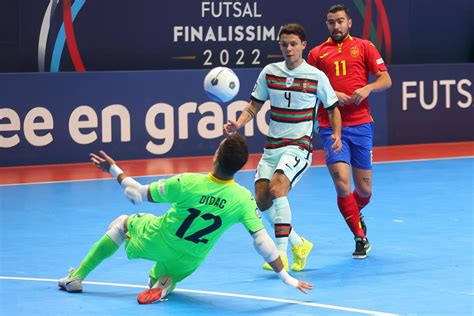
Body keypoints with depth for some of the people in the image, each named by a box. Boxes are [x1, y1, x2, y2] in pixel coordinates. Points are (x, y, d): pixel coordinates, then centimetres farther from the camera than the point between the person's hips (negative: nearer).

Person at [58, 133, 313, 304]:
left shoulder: (186, 183, -29)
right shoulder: (243, 200, -26)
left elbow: (138, 195, -15)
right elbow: (262, 242, -24)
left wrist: (114, 171, 0)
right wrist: (286, 277, -14)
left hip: (156, 243, -2)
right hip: (186, 263, 2)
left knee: (122, 223, 29)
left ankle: (77, 277, 29)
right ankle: (163, 282, -2)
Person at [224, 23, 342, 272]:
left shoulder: (317, 77, -4)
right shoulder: (269, 72, 4)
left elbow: (332, 109, 8)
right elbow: (254, 106, 10)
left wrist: (336, 135, -7)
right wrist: (237, 124, -8)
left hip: (299, 146, -5)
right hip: (272, 147, 5)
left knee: (276, 188, -27)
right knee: (262, 201, -3)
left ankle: (281, 255, -24)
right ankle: (299, 244, 18)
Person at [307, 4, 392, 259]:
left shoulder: (364, 47, 8)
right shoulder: (317, 53, 9)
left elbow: (386, 80, 4)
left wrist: (367, 88, -15)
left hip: (361, 125, 1)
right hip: (331, 127, -1)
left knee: (363, 189, 5)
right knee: (342, 183, -16)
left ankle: (356, 215, 40)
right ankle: (360, 238, -1)